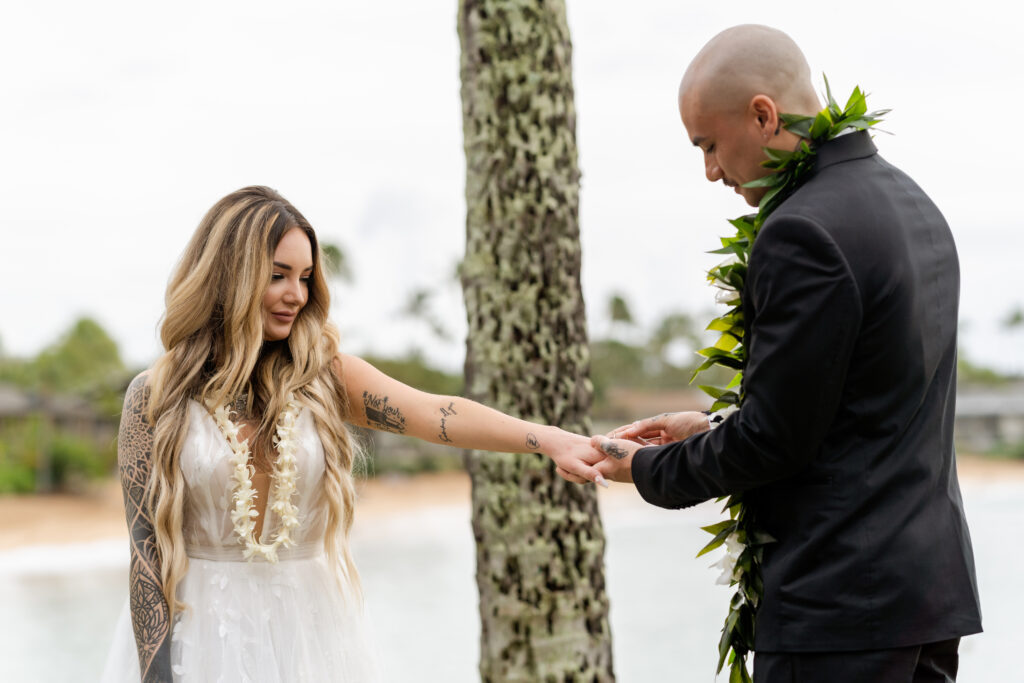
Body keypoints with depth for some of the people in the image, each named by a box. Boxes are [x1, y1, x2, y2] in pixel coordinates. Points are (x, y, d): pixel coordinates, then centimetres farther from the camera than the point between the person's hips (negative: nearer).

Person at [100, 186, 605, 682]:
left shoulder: (326, 376, -1)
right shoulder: (156, 397, -5)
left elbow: (437, 414, -18)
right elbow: (147, 547, -7)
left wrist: (547, 438, -34)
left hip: (307, 631, 2)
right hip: (198, 632, -2)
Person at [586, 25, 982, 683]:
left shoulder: (805, 233, -18)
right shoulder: (914, 202, 12)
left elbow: (773, 441, -16)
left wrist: (651, 470, 0)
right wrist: (713, 431, 18)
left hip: (842, 604, -9)